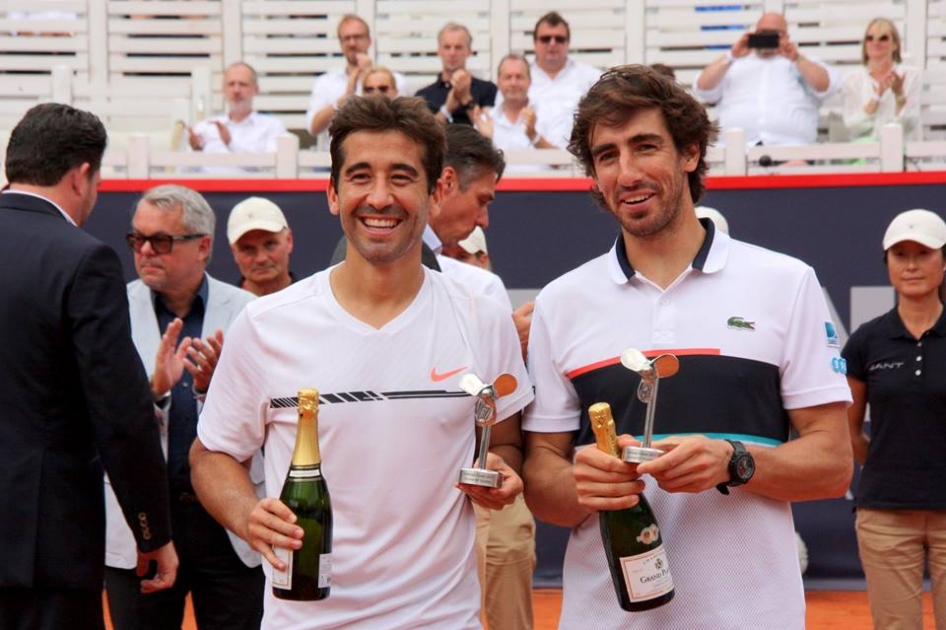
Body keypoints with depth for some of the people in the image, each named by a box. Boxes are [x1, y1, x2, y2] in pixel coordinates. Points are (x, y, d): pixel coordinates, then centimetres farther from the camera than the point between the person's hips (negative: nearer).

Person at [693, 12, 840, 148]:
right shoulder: (735, 64, 27)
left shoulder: (802, 62, 26)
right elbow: (702, 89, 14)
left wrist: (797, 59, -2)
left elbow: (826, 86, 9)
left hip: (789, 146, 0)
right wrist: (730, 56, 3)